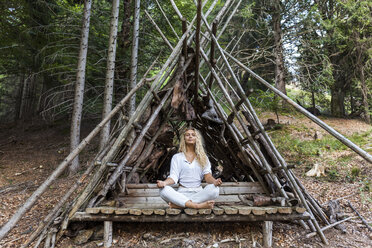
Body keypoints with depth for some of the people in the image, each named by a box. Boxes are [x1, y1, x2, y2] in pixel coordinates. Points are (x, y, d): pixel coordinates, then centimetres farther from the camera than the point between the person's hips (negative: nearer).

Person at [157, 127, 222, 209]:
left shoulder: (203, 157, 14)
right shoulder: (177, 157, 11)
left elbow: (207, 175, 2)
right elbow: (173, 177, 1)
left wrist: (214, 181, -22)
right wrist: (164, 182, -22)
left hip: (198, 192, 1)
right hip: (182, 193, 0)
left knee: (214, 189, -30)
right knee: (163, 190, -29)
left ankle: (179, 204, -29)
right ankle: (198, 205, -35)